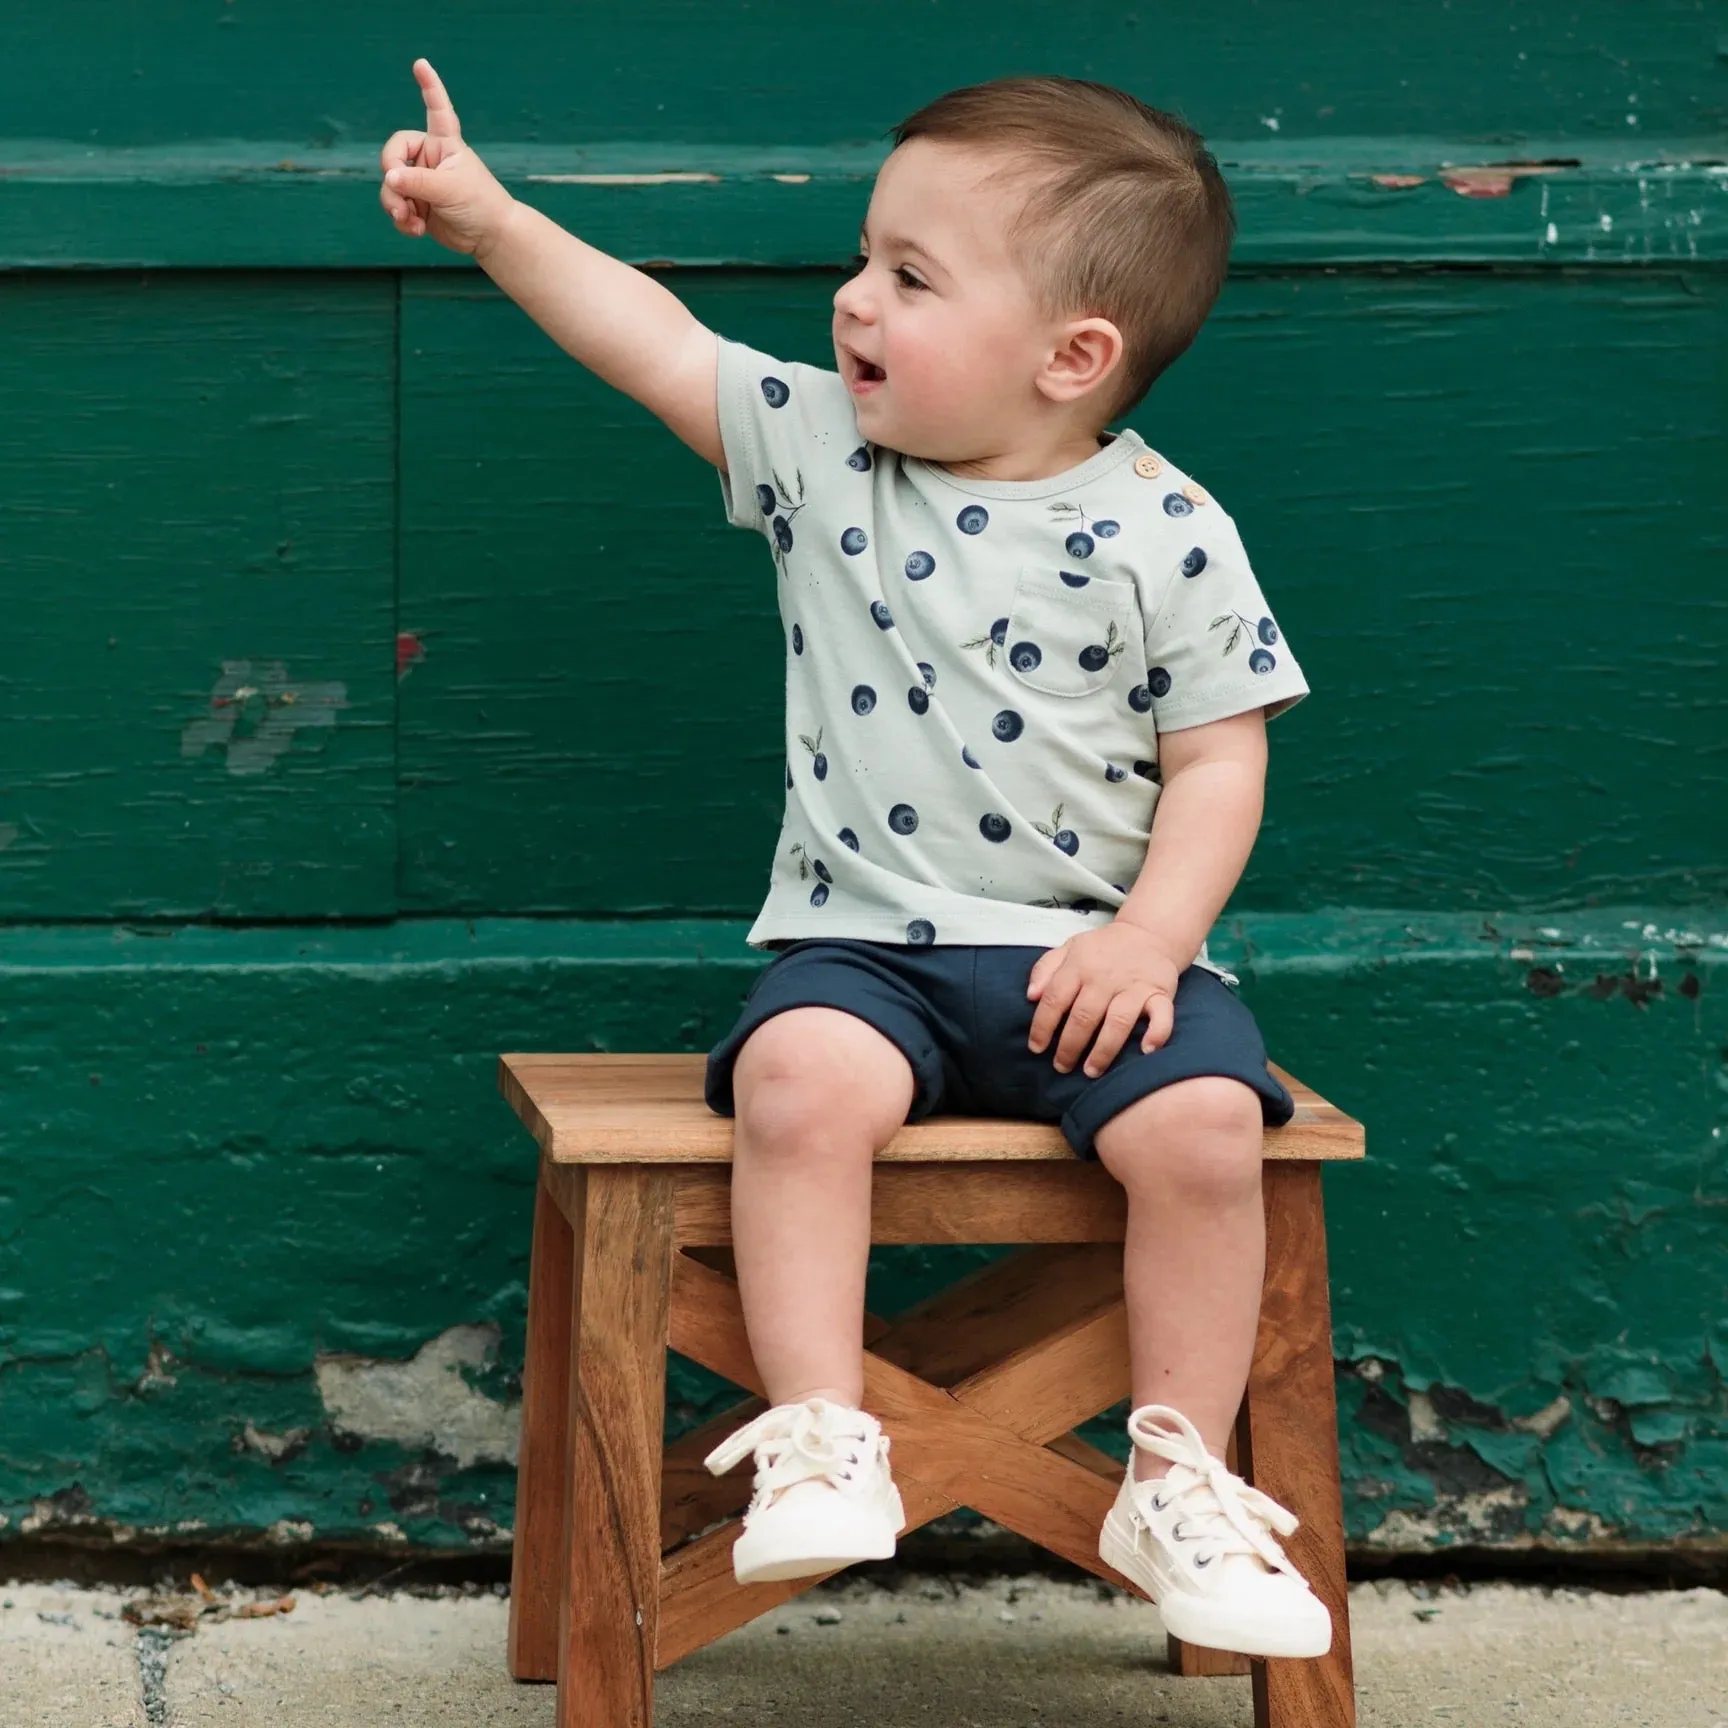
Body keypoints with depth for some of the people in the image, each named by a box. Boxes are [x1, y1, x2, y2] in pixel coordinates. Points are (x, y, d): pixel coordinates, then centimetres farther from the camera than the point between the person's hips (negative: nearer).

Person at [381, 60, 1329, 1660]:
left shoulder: (1162, 532, -4)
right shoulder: (819, 447, 6)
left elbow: (1217, 759, -2)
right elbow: (652, 337, 7)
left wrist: (1152, 936, -15)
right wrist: (492, 220, -1)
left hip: (1094, 951, -1)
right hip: (865, 943, 2)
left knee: (1203, 1121, -26)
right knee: (799, 1081, -30)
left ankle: (1179, 1481, -9)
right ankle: (820, 1443, -22)